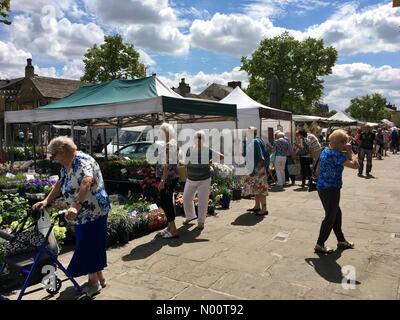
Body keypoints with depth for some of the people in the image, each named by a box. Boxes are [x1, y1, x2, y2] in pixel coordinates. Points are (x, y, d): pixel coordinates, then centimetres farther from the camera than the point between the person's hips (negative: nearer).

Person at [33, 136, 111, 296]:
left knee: (89, 247, -1)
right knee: (89, 246, 16)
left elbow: (87, 181, -34)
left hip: (93, 212, -10)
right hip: (82, 215, 10)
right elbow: (60, 183, 20)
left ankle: (94, 282, 14)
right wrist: (46, 201, 11)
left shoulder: (82, 160, -20)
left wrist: (76, 206, -43)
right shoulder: (66, 166, 11)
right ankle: (99, 278, 29)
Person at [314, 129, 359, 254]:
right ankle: (320, 245, 12)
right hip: (331, 189, -10)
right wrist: (350, 151, -14)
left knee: (336, 214, 21)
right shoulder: (336, 154, -21)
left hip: (322, 187, 10)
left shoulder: (325, 151, 9)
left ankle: (341, 240, 36)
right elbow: (355, 164, -24)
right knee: (330, 217, 3)